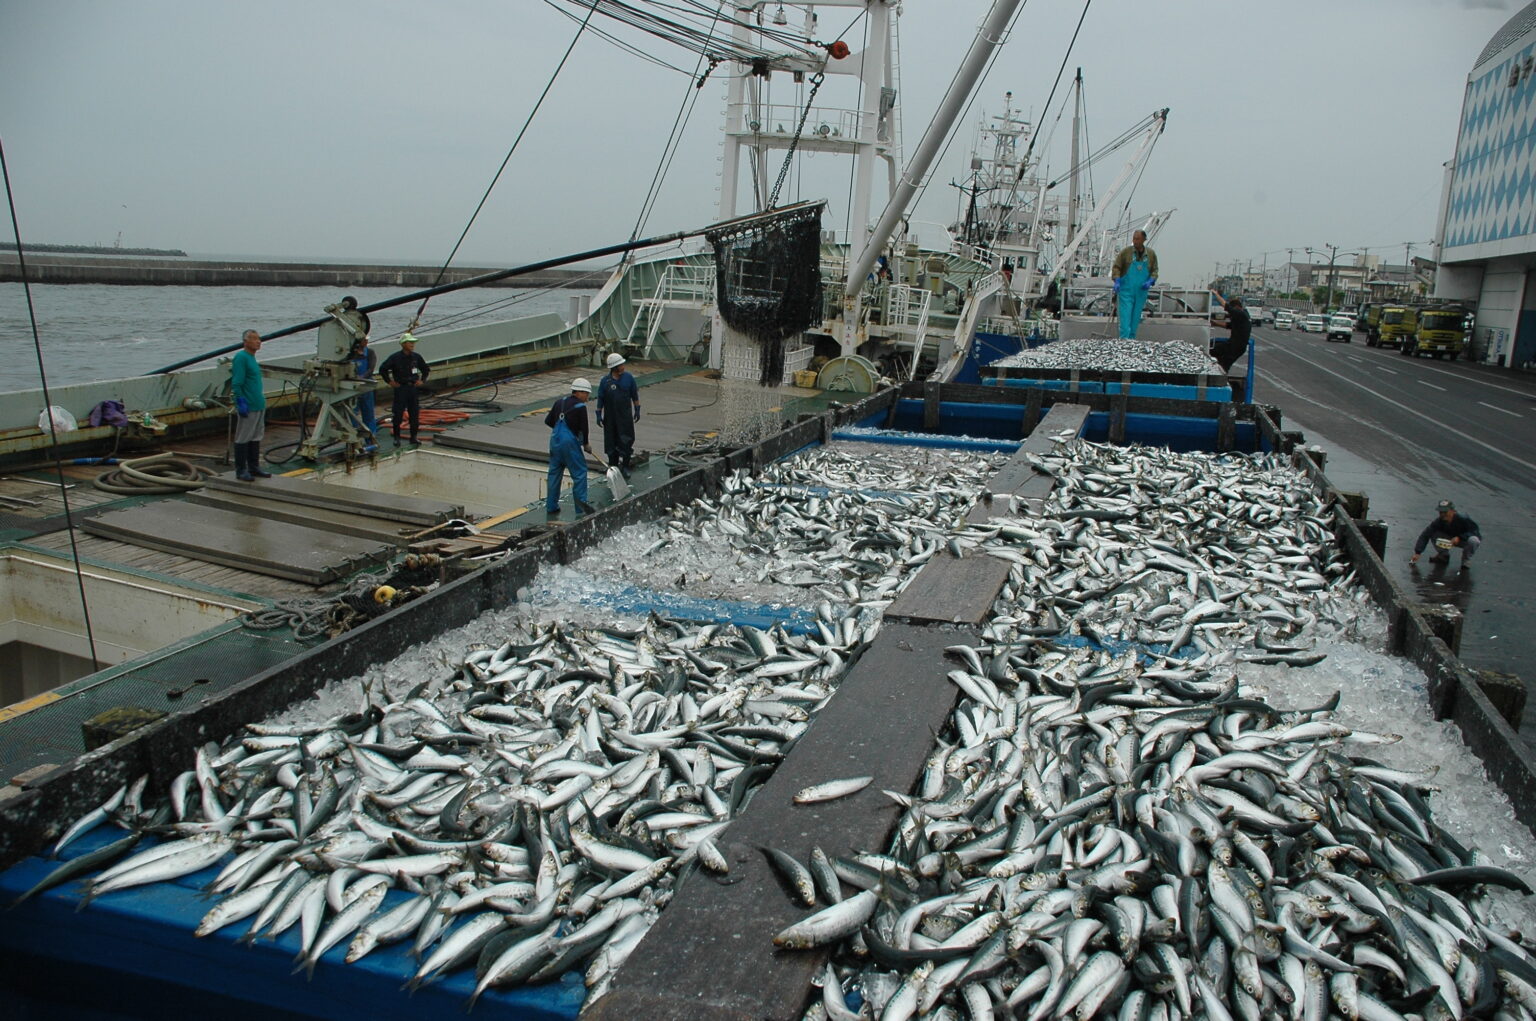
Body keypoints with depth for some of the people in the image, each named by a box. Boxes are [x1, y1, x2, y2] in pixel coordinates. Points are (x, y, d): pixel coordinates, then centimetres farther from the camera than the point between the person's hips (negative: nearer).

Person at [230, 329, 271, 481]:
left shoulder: (252, 358, 15)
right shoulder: (241, 357, -14)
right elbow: (237, 383, -18)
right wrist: (241, 403, -22)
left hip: (259, 405, 10)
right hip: (248, 406, -10)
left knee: (256, 438, 15)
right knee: (243, 439, -1)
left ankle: (254, 467, 23)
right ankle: (241, 470, 4)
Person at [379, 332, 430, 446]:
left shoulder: (416, 357, 5)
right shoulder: (395, 357, -8)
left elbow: (426, 370, 21)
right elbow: (382, 369, -3)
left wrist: (422, 380, 10)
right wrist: (390, 382, -4)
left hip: (414, 388, 4)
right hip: (400, 388, -4)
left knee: (415, 414, 5)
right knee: (397, 415, -1)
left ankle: (414, 437, 14)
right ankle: (396, 437, 11)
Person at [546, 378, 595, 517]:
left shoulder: (560, 402, 12)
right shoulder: (580, 407, -9)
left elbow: (548, 421, 16)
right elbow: (583, 427, -9)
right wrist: (586, 444, 6)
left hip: (555, 440, 7)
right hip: (569, 442, -7)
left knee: (554, 473, 12)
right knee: (579, 471, 2)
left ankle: (551, 506, 17)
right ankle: (581, 503, -4)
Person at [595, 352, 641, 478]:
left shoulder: (628, 378, -3)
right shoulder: (605, 381, -6)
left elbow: (635, 395, 6)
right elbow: (600, 399, 1)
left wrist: (637, 410, 5)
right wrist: (599, 415, -2)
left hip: (625, 416, 0)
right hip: (610, 418, 0)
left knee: (626, 441, 0)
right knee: (611, 442, 7)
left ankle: (625, 467, 12)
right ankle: (613, 466, 21)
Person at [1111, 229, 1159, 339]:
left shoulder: (1151, 254, 6)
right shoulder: (1125, 251, -2)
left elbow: (1155, 270, 12)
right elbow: (1116, 267, -1)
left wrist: (1150, 281, -6)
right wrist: (1117, 281, -15)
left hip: (1141, 291, 3)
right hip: (1126, 289, -3)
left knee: (1136, 315, 5)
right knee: (1126, 313, -11)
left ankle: (1132, 338, 11)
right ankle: (1124, 337, -16)